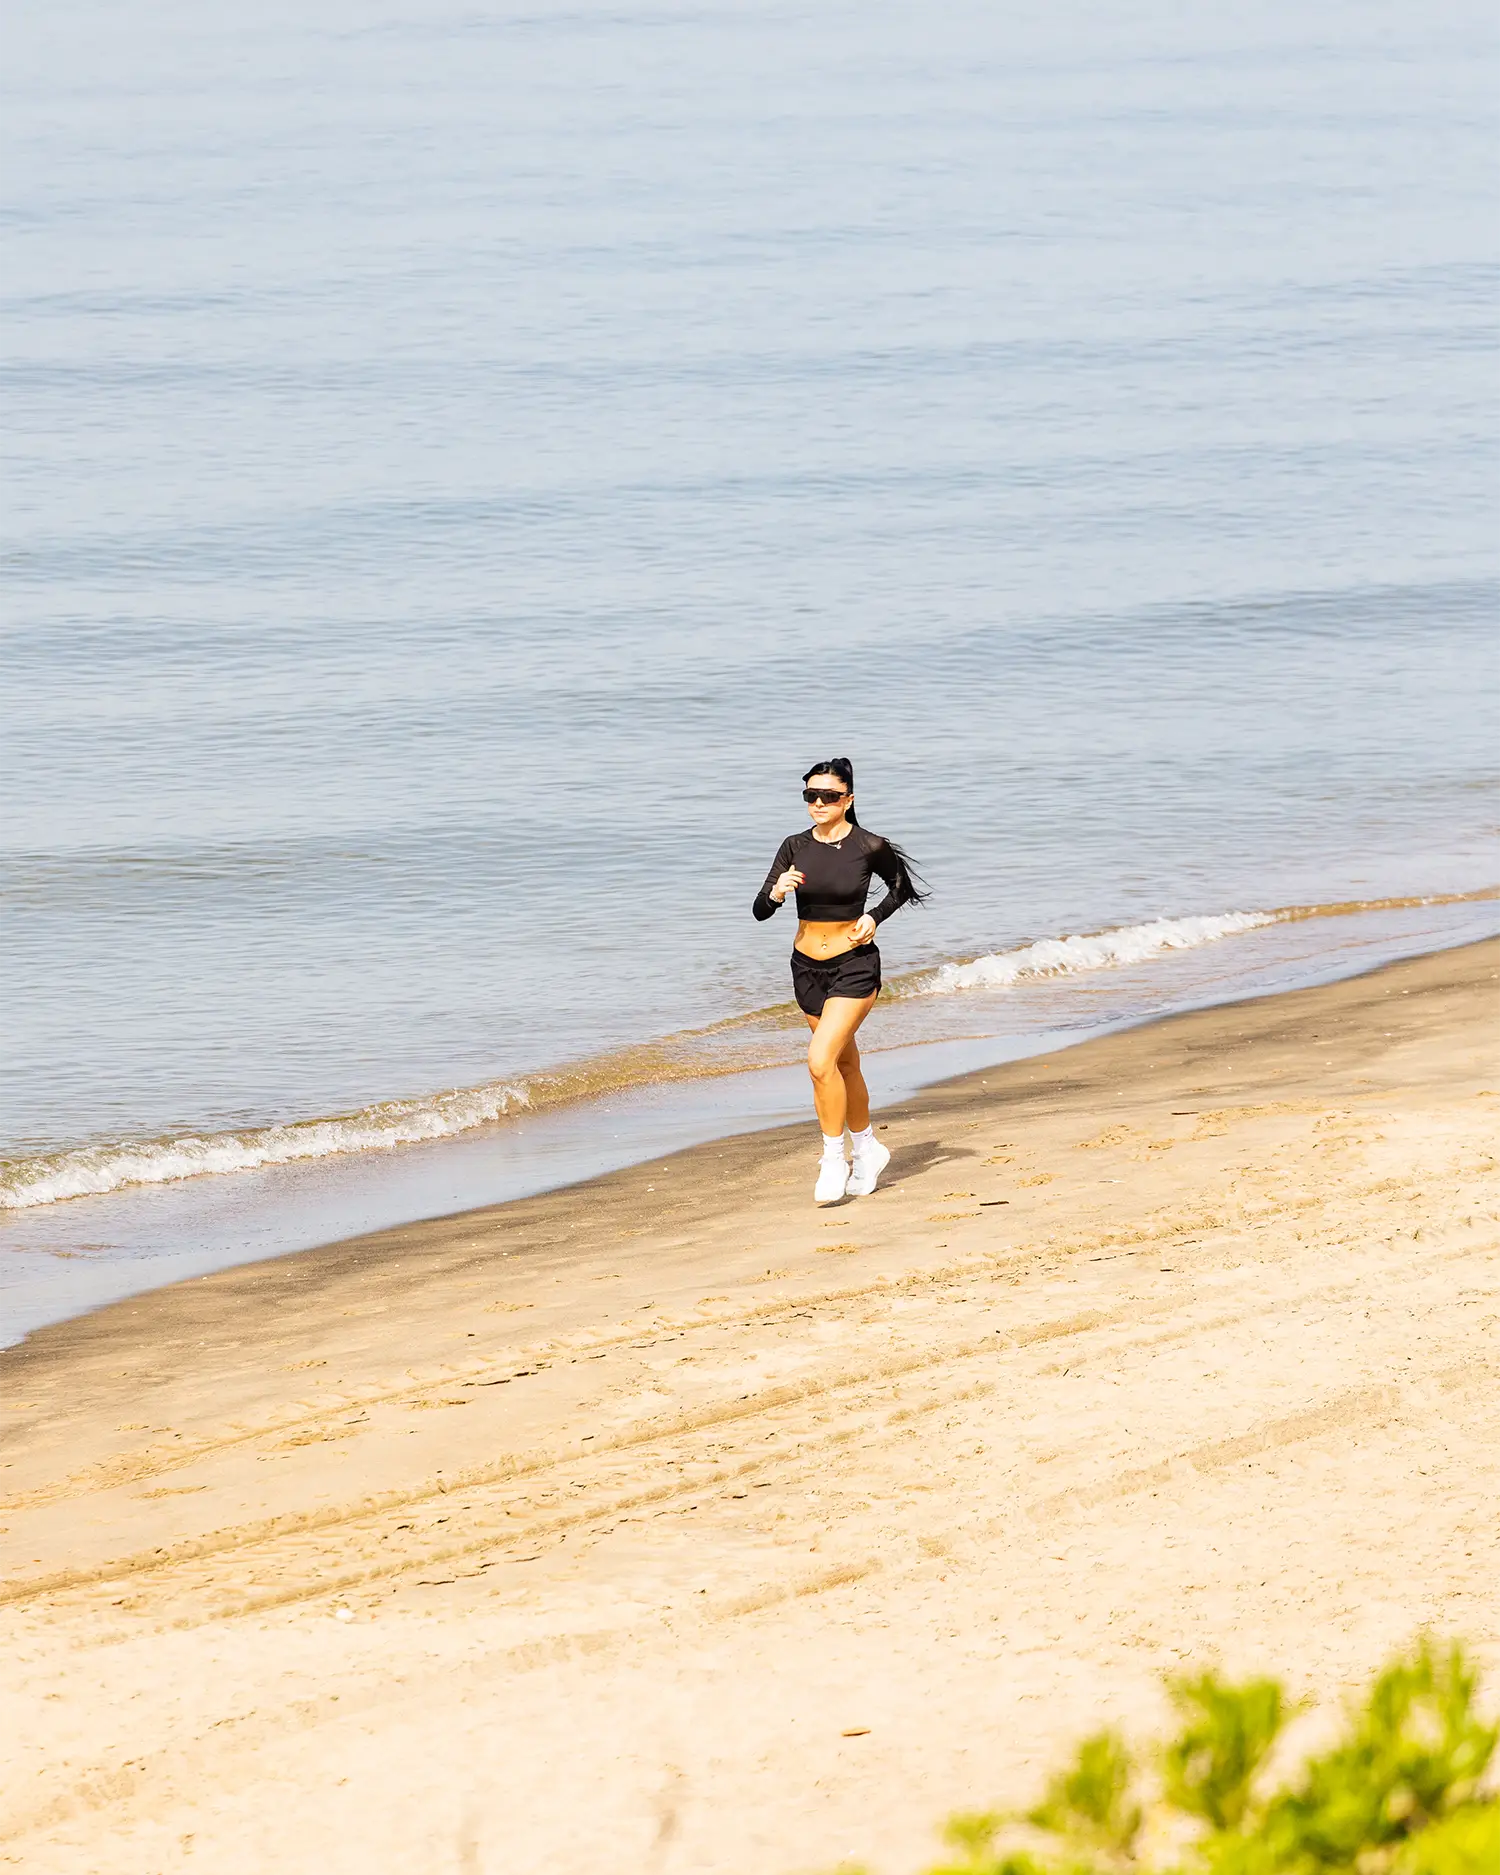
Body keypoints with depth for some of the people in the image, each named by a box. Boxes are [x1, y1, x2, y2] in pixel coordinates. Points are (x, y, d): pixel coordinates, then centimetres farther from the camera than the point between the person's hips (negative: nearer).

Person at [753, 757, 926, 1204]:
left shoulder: (869, 847, -11)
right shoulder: (795, 847, -2)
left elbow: (901, 885, 9)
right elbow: (759, 911, -6)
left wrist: (875, 917, -7)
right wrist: (776, 893, -27)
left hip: (854, 966, -5)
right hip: (807, 968, 5)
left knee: (821, 1059, -20)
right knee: (845, 1065, 19)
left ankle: (834, 1160, -8)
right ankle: (867, 1150, 36)